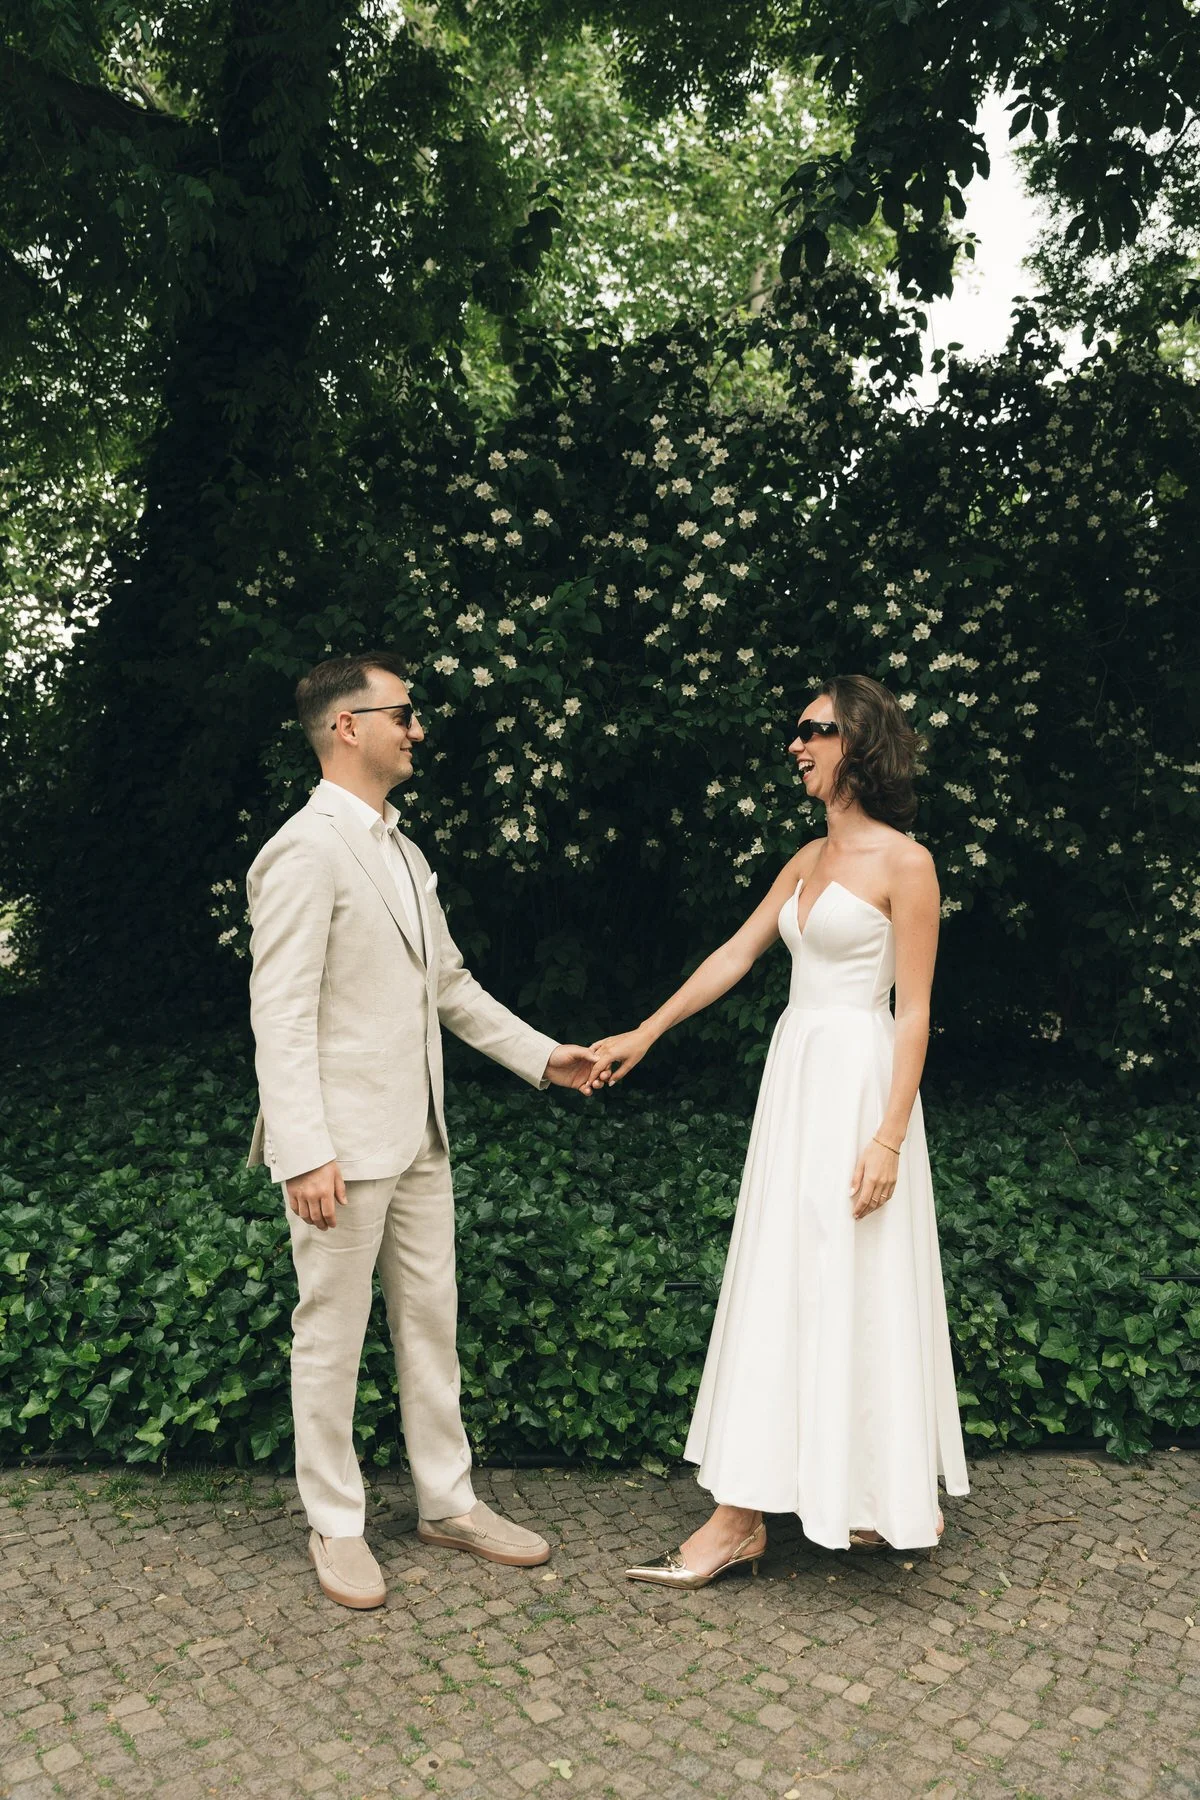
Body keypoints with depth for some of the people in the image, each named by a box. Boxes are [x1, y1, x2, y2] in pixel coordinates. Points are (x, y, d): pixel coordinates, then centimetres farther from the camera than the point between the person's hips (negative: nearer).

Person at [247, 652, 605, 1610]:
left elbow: (450, 983, 19)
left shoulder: (402, 850, 14)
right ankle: (336, 1524, 25)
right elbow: (280, 1014, -19)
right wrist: (305, 1153, -23)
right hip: (343, 1144, -8)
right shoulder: (305, 850, -14)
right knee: (332, 1334, 7)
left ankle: (449, 1502, 31)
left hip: (419, 1137, 8)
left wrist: (539, 1054, 14)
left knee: (431, 1322, 16)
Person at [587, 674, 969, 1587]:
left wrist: (889, 1139, -17)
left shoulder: (904, 862, -10)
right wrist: (645, 1033, 16)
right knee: (783, 1288, 10)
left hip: (857, 1083, -8)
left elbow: (914, 1012, -12)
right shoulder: (810, 858, 13)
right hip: (796, 1074, 8)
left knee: (848, 1286, -2)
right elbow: (735, 954, 16)